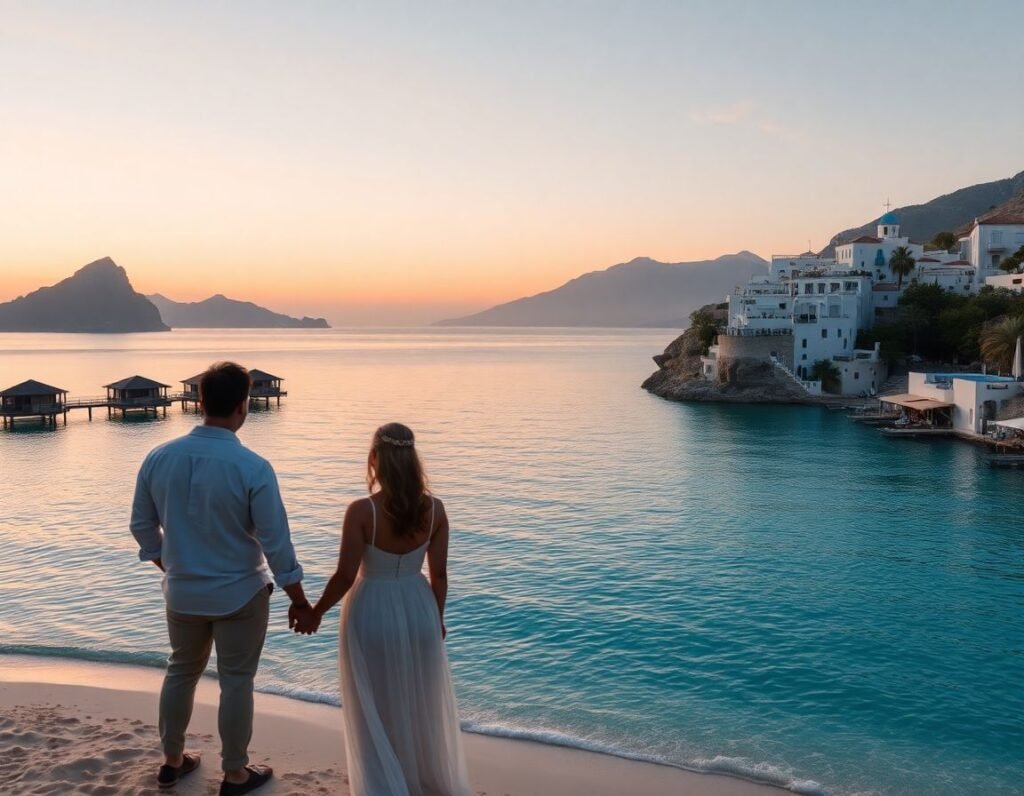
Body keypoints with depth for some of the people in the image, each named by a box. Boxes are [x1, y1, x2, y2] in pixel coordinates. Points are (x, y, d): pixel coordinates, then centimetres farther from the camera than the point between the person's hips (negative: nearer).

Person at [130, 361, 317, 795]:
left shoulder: (159, 458, -7)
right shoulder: (252, 467, -21)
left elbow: (142, 525, 4)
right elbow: (276, 542, -18)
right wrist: (299, 600, -6)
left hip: (182, 591, 5)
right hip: (240, 594, -4)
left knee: (181, 670, 23)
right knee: (236, 681, 11)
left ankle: (172, 760, 39)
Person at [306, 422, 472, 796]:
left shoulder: (361, 511, -19)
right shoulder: (434, 509, -9)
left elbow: (345, 575, -16)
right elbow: (439, 574, -3)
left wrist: (316, 611, -1)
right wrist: (437, 617, 13)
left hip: (372, 613, -4)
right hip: (418, 610, 4)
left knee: (376, 710, 15)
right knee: (423, 703, 23)